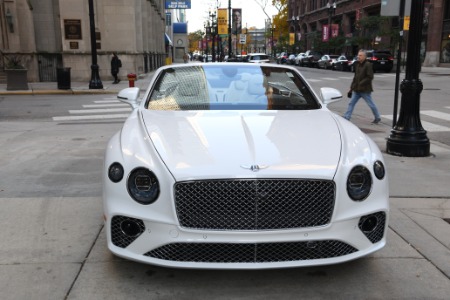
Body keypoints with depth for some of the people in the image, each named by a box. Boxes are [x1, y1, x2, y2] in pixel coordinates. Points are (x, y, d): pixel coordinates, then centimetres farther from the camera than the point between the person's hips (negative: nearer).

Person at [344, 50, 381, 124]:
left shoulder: (368, 65, -12)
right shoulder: (357, 64, 10)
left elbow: (370, 77, -18)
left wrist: (361, 84, -24)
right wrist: (352, 88, 12)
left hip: (365, 90, -7)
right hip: (356, 89, 7)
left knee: (371, 104, 5)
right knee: (351, 103, 3)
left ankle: (377, 118, 22)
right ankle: (346, 118, 5)